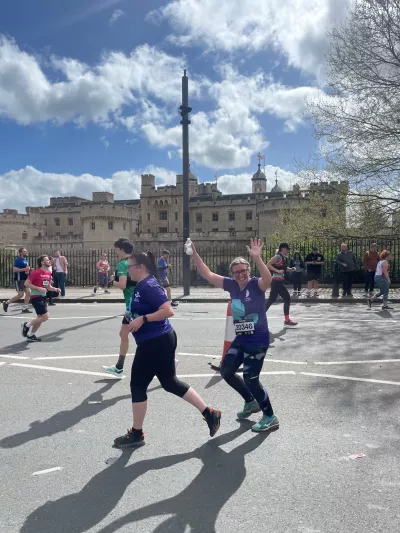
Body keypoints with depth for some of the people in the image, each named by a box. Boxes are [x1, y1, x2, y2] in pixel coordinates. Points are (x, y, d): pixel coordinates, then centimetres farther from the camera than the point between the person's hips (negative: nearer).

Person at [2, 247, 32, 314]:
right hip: (19, 280, -8)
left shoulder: (26, 260, 14)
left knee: (28, 293, 0)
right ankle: (6, 303, 10)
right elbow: (14, 269, -21)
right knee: (21, 295, -8)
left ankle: (25, 308, 6)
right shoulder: (18, 260, -13)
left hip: (25, 279, 8)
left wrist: (29, 269, 9)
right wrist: (24, 269, -25)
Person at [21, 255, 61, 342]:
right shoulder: (36, 272, -16)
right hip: (36, 297, -9)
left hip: (43, 297, 9)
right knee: (45, 317, -14)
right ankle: (27, 325, 6)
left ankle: (30, 335, 26)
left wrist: (55, 289, 0)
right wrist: (39, 288, -23)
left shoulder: (49, 273, 9)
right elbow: (26, 283, -17)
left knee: (40, 318, 12)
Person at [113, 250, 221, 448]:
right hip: (160, 341, 10)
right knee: (170, 382, 18)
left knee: (138, 386, 5)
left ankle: (136, 434, 22)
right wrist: (134, 318, 9)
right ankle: (209, 413, 23)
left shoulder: (148, 286, -19)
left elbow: (168, 311, -27)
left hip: (155, 343, -10)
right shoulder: (142, 286, 12)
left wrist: (142, 319, -25)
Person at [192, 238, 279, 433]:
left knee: (250, 378, -5)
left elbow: (268, 279, -38)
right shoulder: (231, 284, 1)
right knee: (226, 371, 15)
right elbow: (208, 275, 0)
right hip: (240, 339, 8)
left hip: (258, 340, -7)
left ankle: (270, 418, 15)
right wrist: (195, 255, -9)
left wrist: (257, 258, -51)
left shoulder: (256, 284, -15)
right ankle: (251, 402, 35)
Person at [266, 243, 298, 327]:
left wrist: (290, 268, 9)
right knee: (287, 298, -5)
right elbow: (268, 264, -21)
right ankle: (287, 320, 3)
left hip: (278, 281, 9)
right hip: (277, 281, -9)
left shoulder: (283, 257, 13)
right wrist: (278, 271, -24)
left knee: (272, 299, 11)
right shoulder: (278, 257, -14)